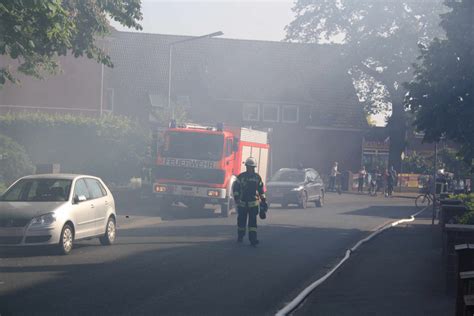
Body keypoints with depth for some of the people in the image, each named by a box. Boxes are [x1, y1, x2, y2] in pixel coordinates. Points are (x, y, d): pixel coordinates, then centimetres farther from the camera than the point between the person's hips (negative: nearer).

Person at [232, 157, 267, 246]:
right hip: (242, 203, 0)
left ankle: (253, 239, -11)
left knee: (253, 221, -7)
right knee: (241, 221, 7)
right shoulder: (241, 177, 0)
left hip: (253, 203, 0)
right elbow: (235, 188, 3)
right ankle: (240, 237, 24)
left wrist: (264, 201, 12)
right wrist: (236, 197, -9)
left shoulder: (257, 177, 7)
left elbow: (261, 190, 13)